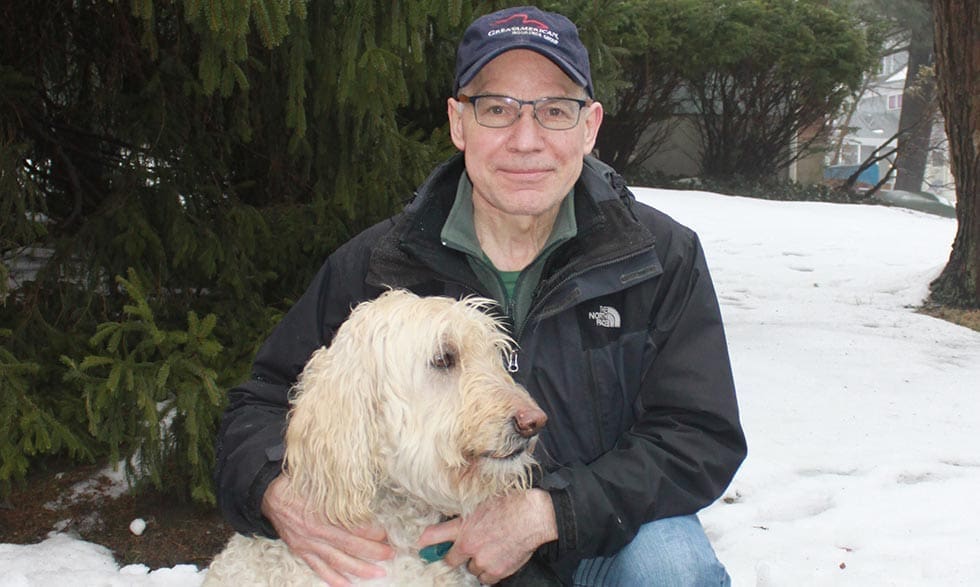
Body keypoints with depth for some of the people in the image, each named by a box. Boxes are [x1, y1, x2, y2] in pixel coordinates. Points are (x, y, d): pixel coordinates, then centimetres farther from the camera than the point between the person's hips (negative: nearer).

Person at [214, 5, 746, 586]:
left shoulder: (664, 259, -6)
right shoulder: (374, 266, -3)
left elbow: (702, 438, -11)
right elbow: (265, 402, 3)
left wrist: (546, 511, -24)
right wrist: (276, 490, -22)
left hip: (606, 538, -2)